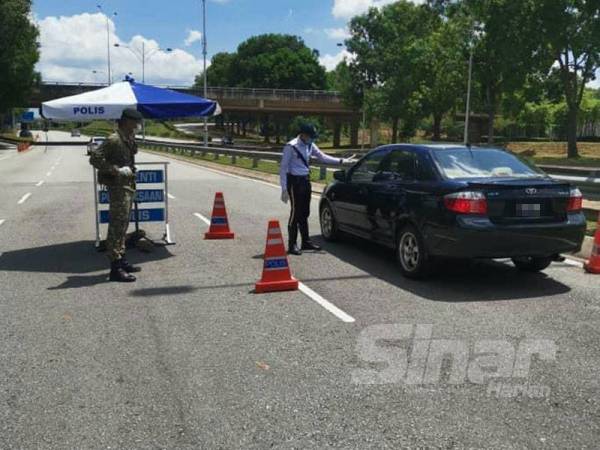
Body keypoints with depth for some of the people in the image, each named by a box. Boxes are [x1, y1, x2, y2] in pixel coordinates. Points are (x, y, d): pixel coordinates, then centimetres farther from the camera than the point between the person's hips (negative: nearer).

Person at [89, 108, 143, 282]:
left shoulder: (129, 140, 14)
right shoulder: (114, 140, -15)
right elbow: (95, 158, -22)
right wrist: (116, 170, -23)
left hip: (127, 187, 10)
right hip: (118, 188, -10)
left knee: (123, 226, 17)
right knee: (117, 227, -8)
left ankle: (121, 261, 29)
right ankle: (116, 269, -6)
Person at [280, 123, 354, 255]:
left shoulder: (310, 146, 6)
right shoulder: (291, 147, -16)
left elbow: (323, 157, 16)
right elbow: (283, 168, -15)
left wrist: (341, 161, 9)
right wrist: (284, 189, -17)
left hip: (305, 180, 7)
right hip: (294, 181, -7)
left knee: (304, 213, 14)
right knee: (295, 213, -5)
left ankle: (306, 241, 24)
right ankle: (292, 245, 4)